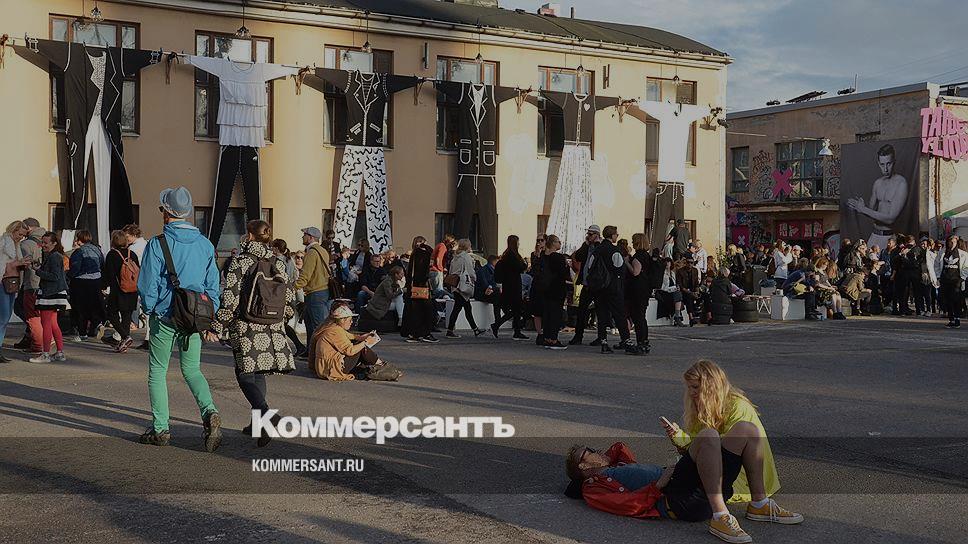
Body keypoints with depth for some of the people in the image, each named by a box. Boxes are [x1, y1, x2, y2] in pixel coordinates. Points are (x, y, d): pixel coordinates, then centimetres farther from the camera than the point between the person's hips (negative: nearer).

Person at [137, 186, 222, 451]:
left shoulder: (158, 244, -10)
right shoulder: (205, 244, 5)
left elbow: (147, 284, -8)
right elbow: (213, 284, 7)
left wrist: (150, 310, 9)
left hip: (165, 318, -4)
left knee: (158, 372, 10)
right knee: (192, 370, 14)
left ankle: (160, 429, 12)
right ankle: (209, 412, -10)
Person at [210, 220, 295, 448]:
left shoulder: (241, 261, -8)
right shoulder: (278, 264, 7)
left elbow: (230, 298, -12)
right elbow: (290, 295, 8)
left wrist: (216, 327, -7)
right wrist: (280, 321, 22)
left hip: (245, 328, -5)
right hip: (272, 329, 5)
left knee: (245, 373, -1)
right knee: (258, 372, 17)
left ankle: (266, 414, -23)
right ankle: (258, 423, 19)